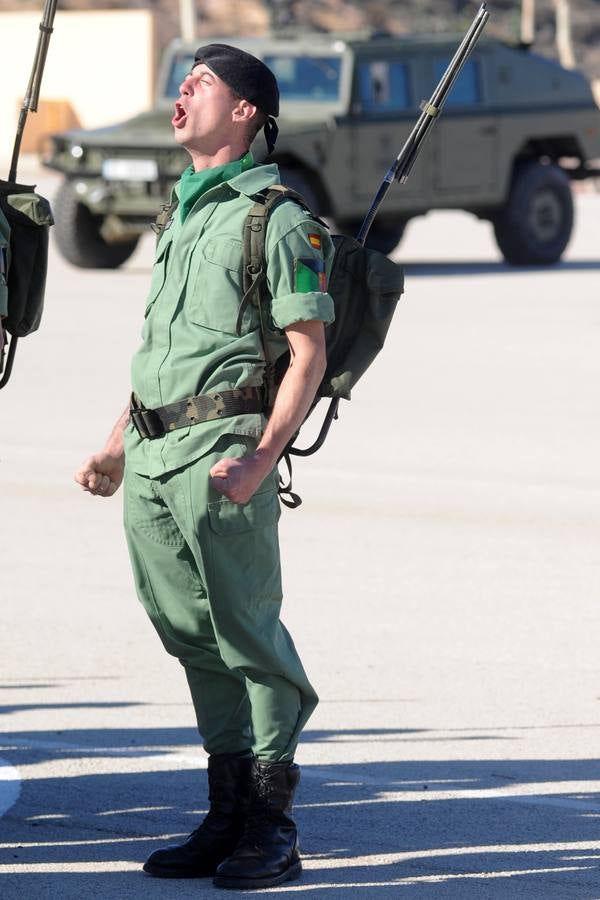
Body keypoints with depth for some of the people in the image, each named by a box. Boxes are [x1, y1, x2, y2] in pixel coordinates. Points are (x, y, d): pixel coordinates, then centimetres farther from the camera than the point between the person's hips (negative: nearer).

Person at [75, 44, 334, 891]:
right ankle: (228, 813, 15)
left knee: (248, 636, -5)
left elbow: (309, 353, -11)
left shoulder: (277, 218, -6)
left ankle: (273, 828, -1)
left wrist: (263, 456, -21)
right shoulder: (180, 216, 20)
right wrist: (117, 448, 21)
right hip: (152, 456, 8)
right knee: (193, 640, 9)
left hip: (223, 449, -8)